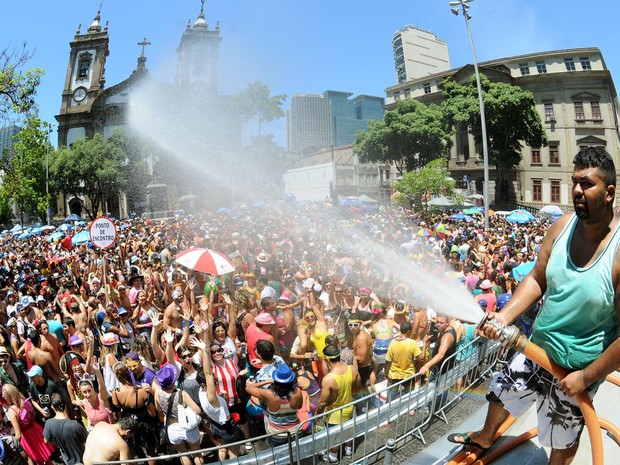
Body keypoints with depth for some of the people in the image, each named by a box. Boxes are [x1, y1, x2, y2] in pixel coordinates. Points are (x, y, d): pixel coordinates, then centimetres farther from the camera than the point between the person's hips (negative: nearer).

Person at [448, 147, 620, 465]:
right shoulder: (562, 227, -11)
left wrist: (586, 377, -17)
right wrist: (504, 317, -14)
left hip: (578, 367, -5)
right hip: (537, 347, 6)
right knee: (502, 391, 26)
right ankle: (485, 437, 57)